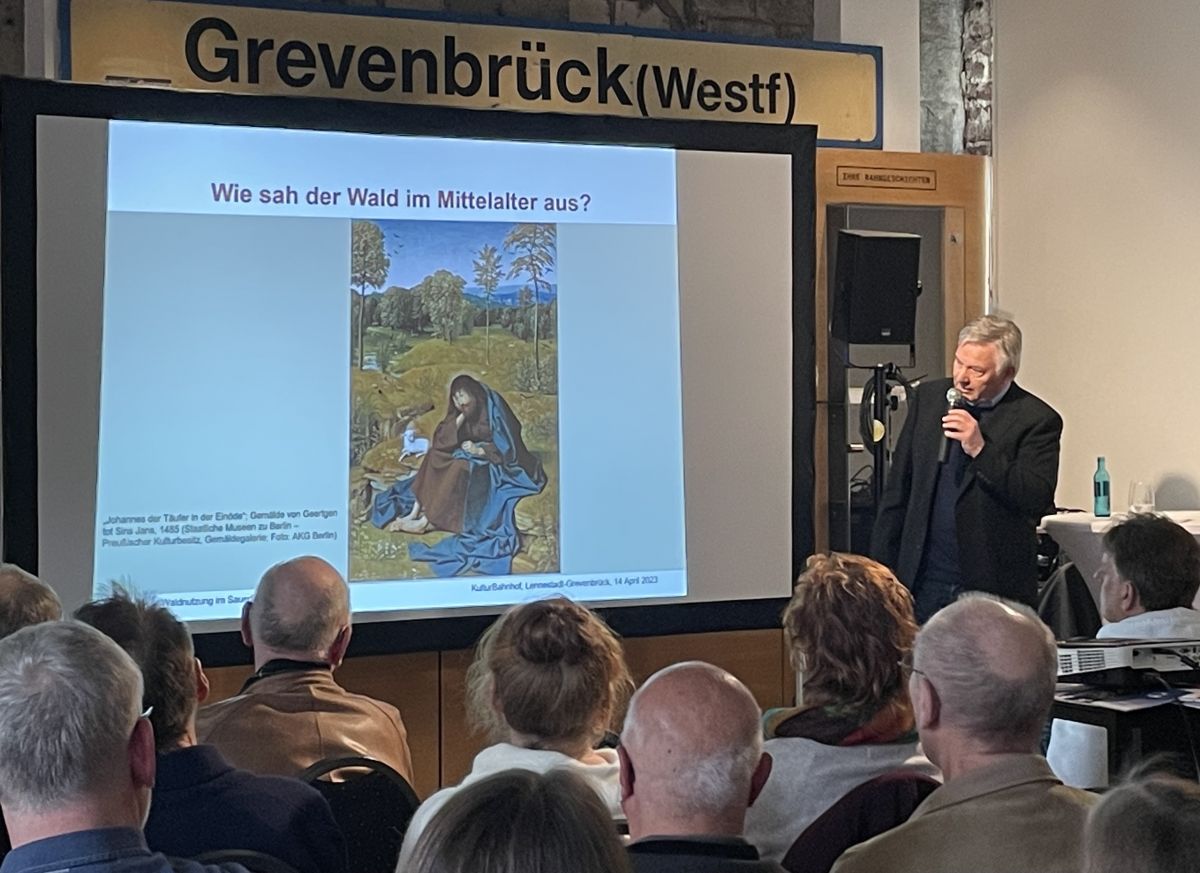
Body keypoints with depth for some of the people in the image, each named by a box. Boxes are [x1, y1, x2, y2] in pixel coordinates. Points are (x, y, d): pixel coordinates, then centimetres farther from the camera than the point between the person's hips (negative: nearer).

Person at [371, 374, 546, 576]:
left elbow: (507, 447, -16)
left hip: (497, 465, -7)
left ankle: (426, 521, -35)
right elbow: (440, 442, -5)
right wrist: (460, 419, -16)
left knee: (462, 466, -33)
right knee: (434, 456, -14)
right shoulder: (459, 413, 5)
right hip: (468, 458, 7)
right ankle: (414, 512, -24)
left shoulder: (493, 409, -14)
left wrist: (480, 450, -30)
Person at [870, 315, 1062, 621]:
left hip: (992, 588, -3)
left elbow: (1039, 501, -14)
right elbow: (898, 489, 13)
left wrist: (980, 450, -21)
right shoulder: (929, 397, 9)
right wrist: (881, 568, 9)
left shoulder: (1037, 420, -4)